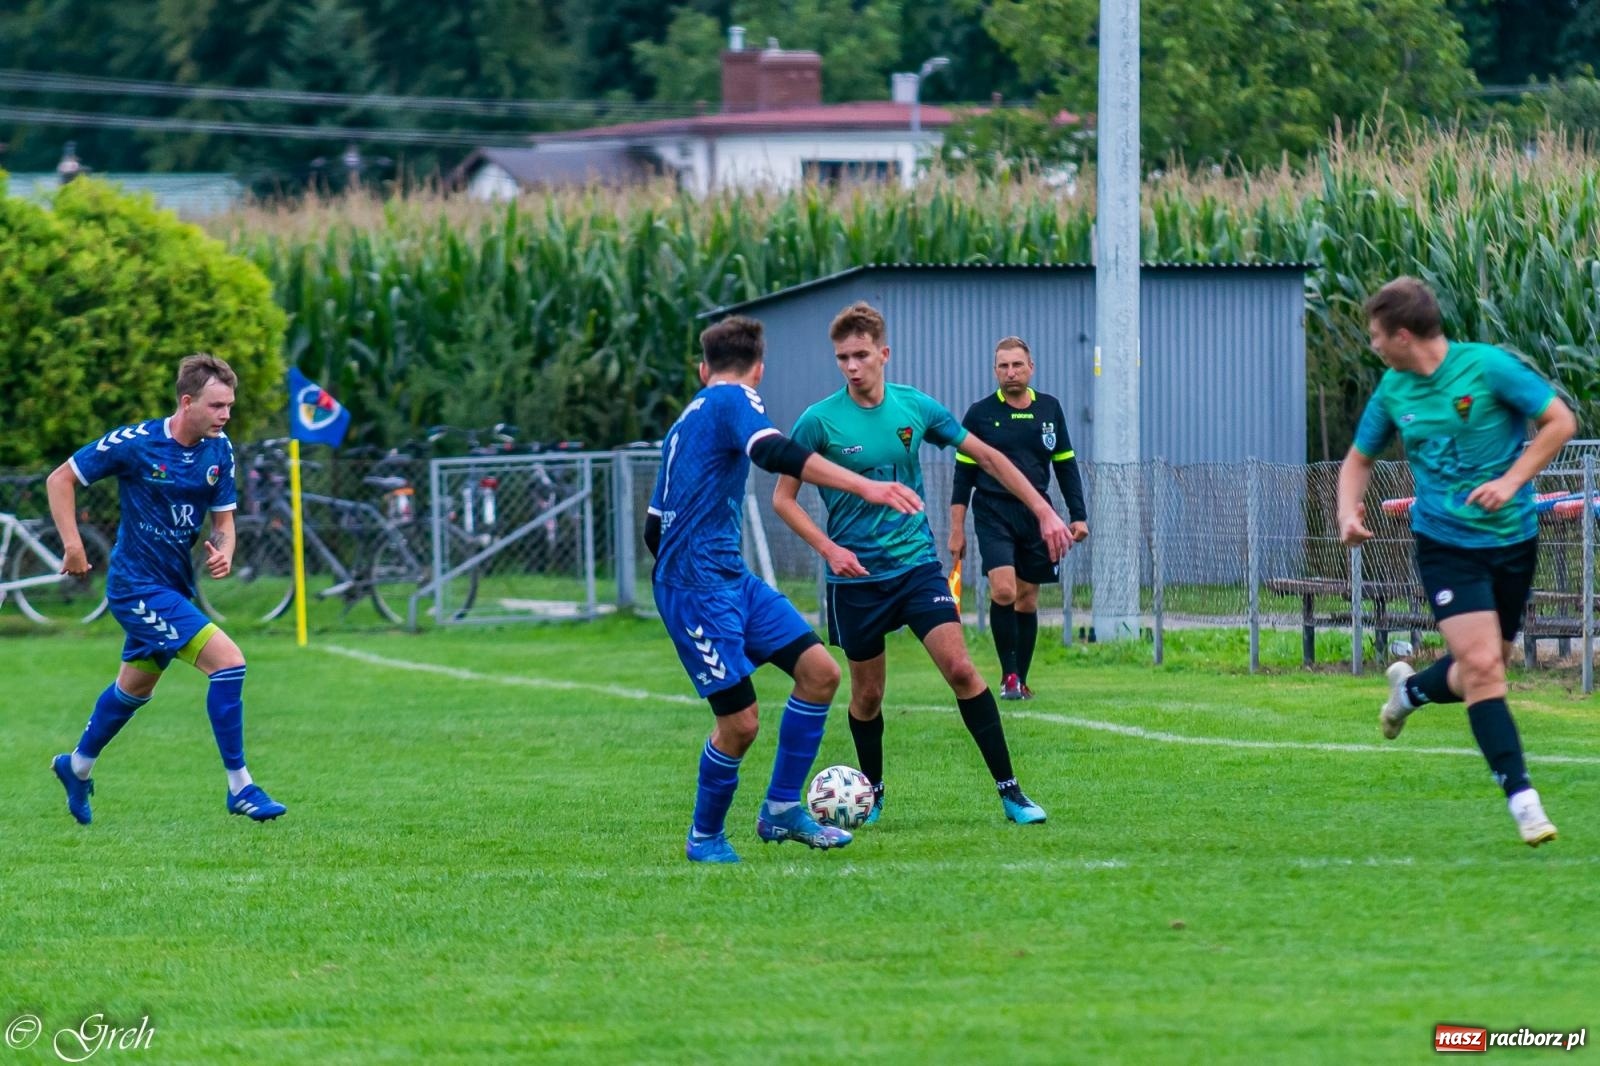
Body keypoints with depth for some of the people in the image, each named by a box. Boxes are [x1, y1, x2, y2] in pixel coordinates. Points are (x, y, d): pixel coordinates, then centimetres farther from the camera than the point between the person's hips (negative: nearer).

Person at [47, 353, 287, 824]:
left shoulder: (219, 451, -1)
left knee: (135, 687, 24)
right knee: (228, 662, -19)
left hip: (174, 586, 8)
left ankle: (77, 766, 48)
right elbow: (60, 479, -9)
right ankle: (239, 787, -12)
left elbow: (223, 520, 8)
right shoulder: (134, 443, -18)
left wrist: (223, 552, -14)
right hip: (138, 585, -8)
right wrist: (72, 545, -15)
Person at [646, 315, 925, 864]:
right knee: (740, 721, -8)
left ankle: (782, 810, 9)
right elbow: (775, 453, -27)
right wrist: (864, 487, -34)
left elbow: (654, 528, 25)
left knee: (820, 672, 3)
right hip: (698, 587, -9)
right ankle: (705, 838, 11)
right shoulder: (733, 400, -6)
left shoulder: (686, 421, 21)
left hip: (734, 580, 9)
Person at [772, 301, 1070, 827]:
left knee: (959, 668, -13)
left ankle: (1009, 789, -9)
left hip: (916, 562, 1)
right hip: (855, 576, -1)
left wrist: (1043, 511, 5)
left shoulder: (915, 408, -2)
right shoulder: (820, 420, -9)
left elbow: (988, 458, 9)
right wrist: (829, 548, -16)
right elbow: (783, 497, -3)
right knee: (867, 694, 7)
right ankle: (872, 793, 30)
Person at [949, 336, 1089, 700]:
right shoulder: (980, 414, 0)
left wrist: (1078, 516, 7)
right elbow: (963, 475, 2)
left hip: (1036, 514, 3)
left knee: (1027, 601, 5)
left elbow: (1066, 465, 13)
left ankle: (1020, 680, 15)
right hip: (993, 513, -3)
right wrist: (957, 530, -1)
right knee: (1003, 591, -19)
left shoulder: (1049, 410, 7)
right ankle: (1008, 674, -7)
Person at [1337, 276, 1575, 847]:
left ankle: (1409, 689, 44)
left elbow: (1560, 421, -9)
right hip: (1444, 542, 1)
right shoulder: (1393, 391, 1)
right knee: (1482, 665, -16)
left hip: (1512, 539, -1)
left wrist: (1511, 482, -18)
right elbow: (1360, 458, 15)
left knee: (1485, 668, 11)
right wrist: (1349, 509, -5)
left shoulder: (1488, 366, -13)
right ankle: (1522, 800, -14)